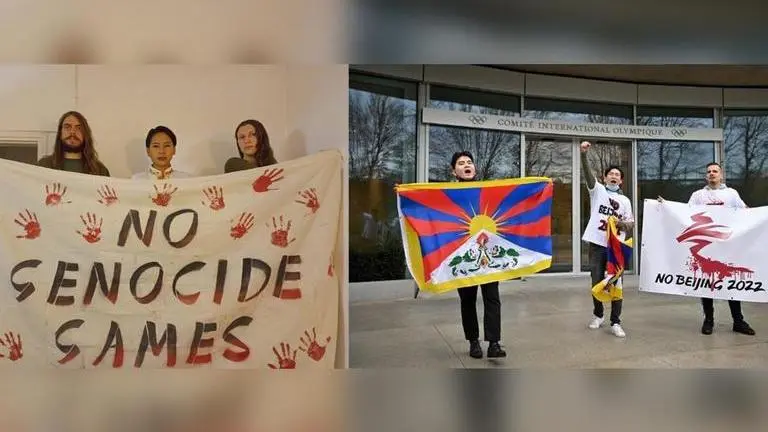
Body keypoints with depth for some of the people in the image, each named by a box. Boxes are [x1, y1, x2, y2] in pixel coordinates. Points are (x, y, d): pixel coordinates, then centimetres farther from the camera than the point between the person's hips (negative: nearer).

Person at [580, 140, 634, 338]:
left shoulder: (625, 200, 15)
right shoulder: (597, 190, 7)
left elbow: (631, 224, 15)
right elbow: (587, 173, -10)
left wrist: (620, 223, -9)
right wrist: (584, 153, -26)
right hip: (597, 244, -2)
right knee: (597, 282, 7)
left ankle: (615, 322, 7)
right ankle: (597, 315, 26)